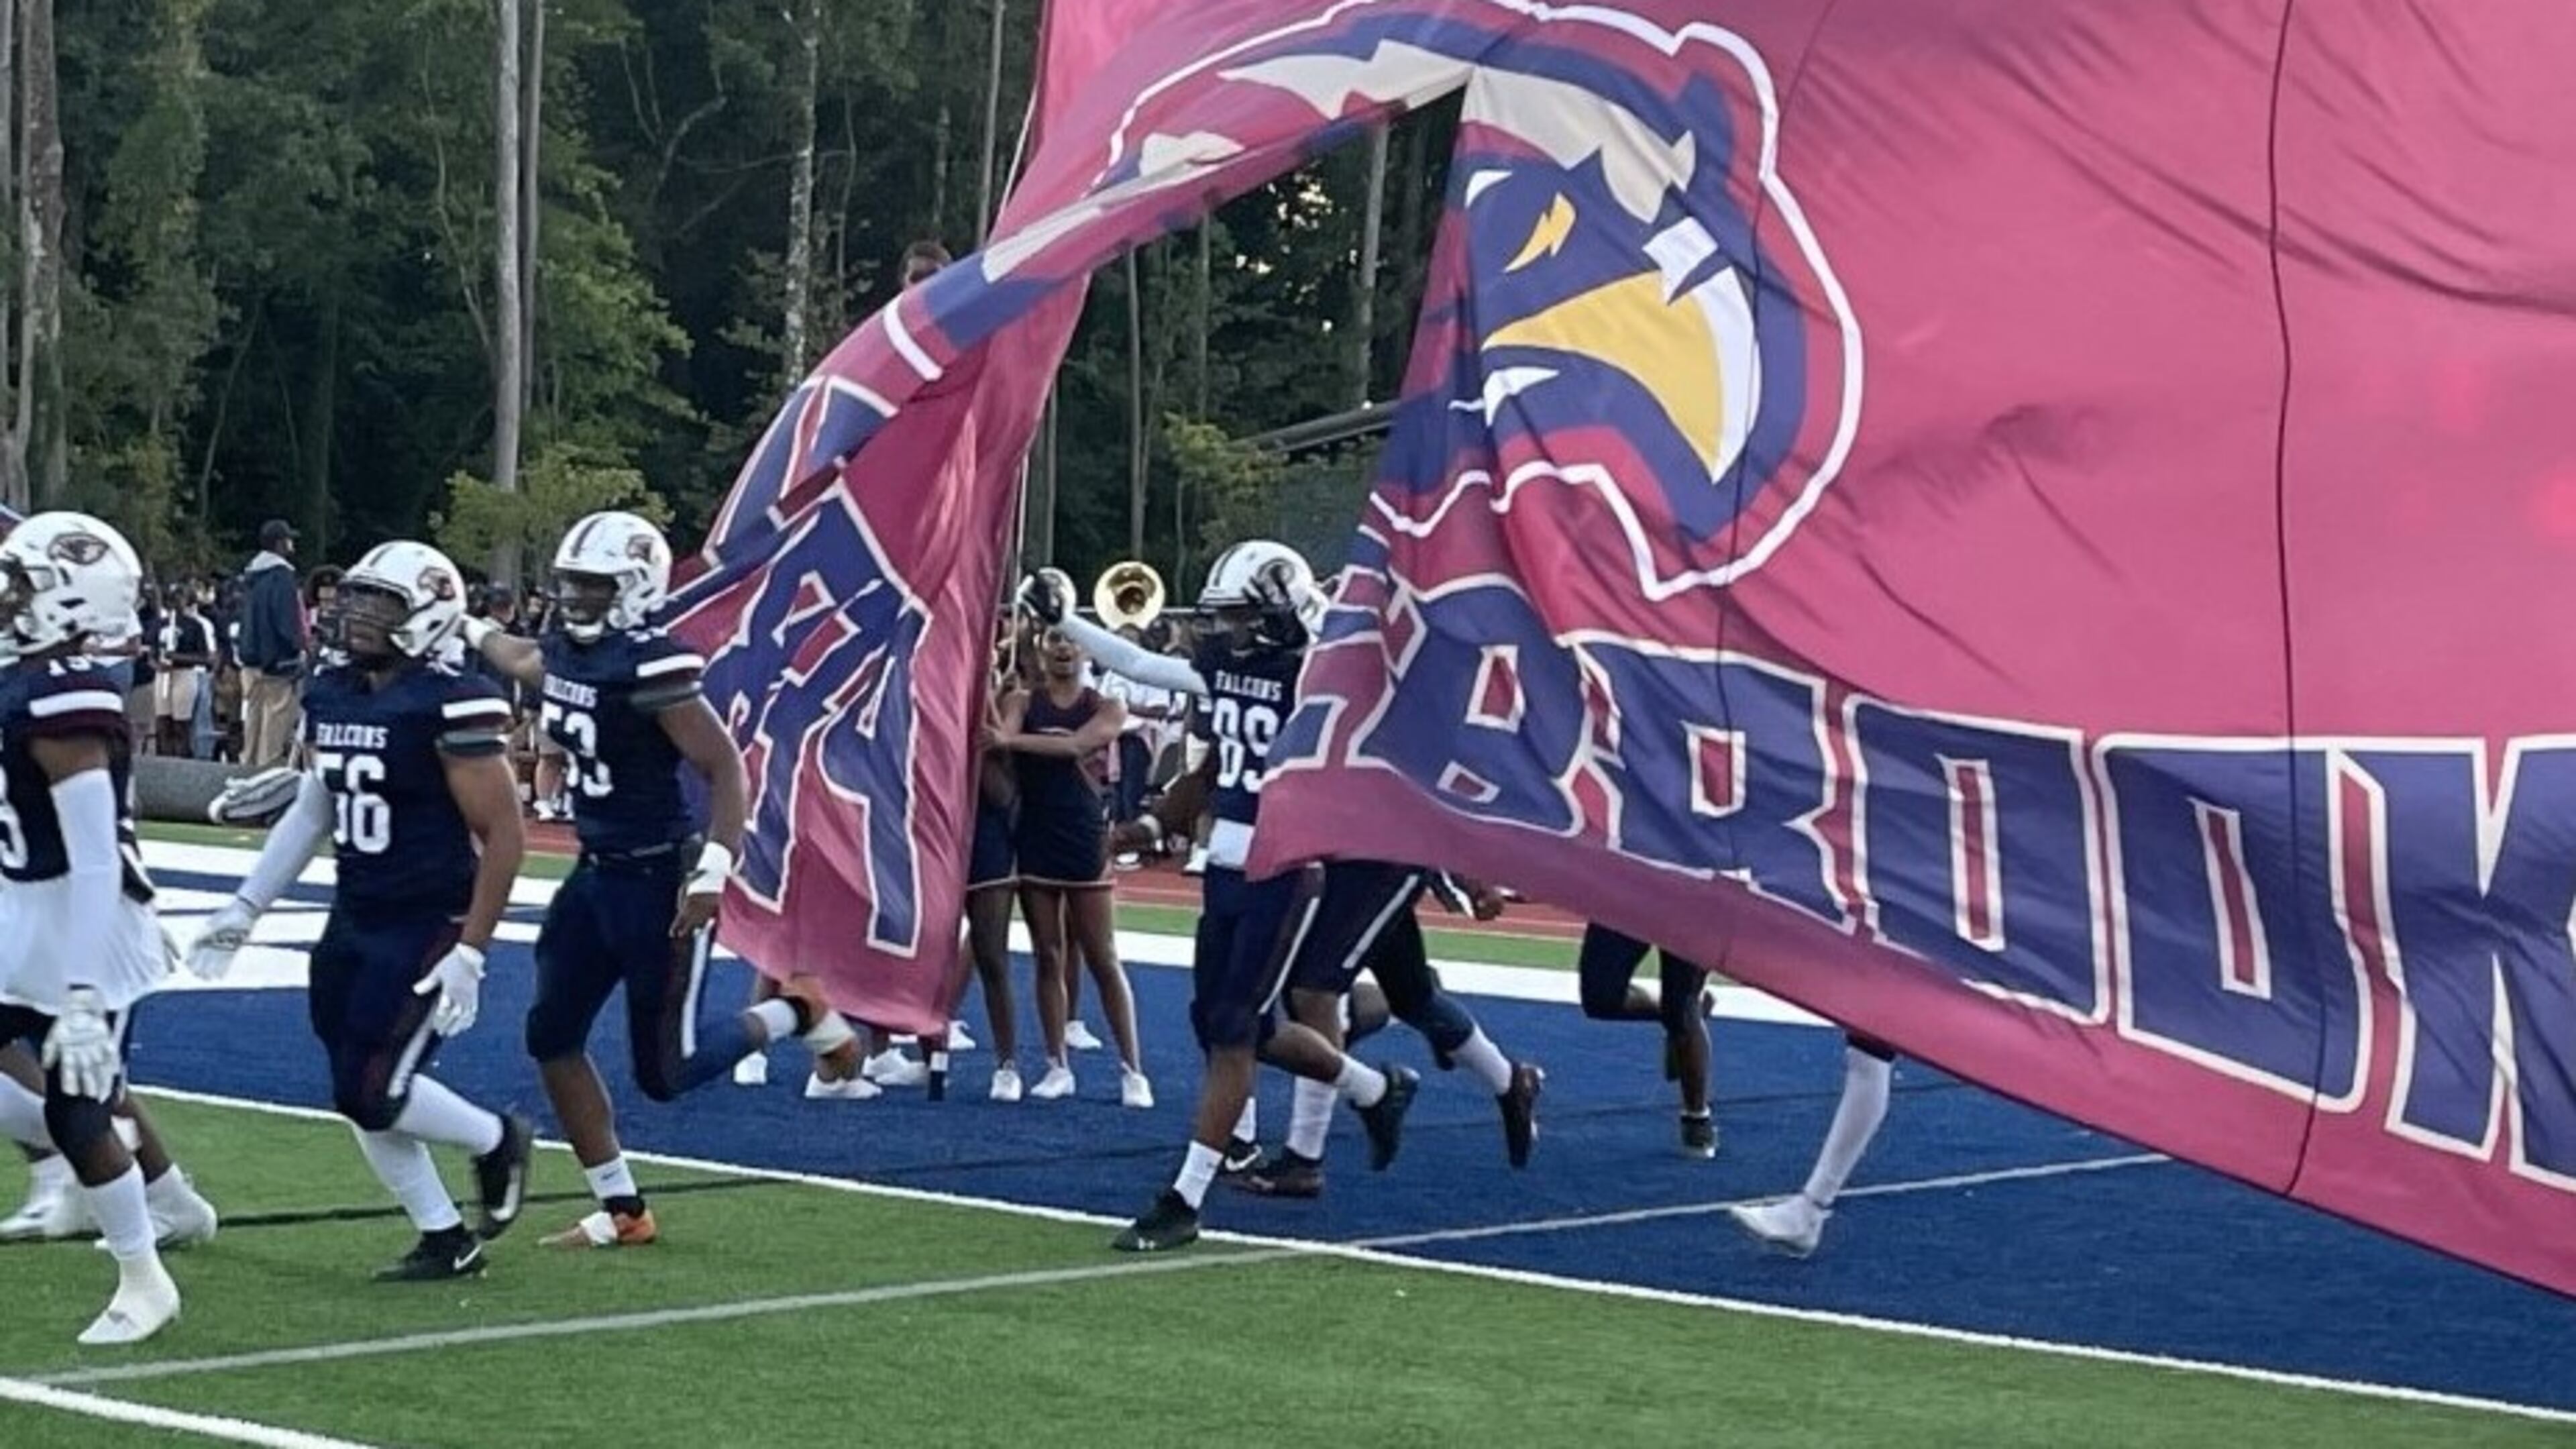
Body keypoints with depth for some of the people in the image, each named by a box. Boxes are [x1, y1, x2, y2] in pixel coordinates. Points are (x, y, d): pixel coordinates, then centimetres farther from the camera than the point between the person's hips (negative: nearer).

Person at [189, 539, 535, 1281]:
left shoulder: (450, 706, -17)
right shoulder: (332, 696, 6)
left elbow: (503, 837, -16)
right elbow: (310, 814, 17)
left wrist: (470, 953, -19)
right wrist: (245, 907, 15)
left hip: (428, 927, -8)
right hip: (354, 920, 8)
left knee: (373, 1093, -10)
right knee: (360, 1099, 8)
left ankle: (496, 1142, 17)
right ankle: (447, 1240, 22)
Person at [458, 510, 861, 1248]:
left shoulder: (652, 667, -21)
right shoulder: (567, 652, 4)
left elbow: (727, 769, -22)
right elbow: (525, 663, 31)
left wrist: (712, 873, -29)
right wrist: (474, 632, 45)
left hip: (660, 882, -9)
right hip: (596, 874, 9)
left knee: (664, 1072, -3)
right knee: (553, 1036, 7)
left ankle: (797, 1011, 21)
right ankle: (622, 1211, 17)